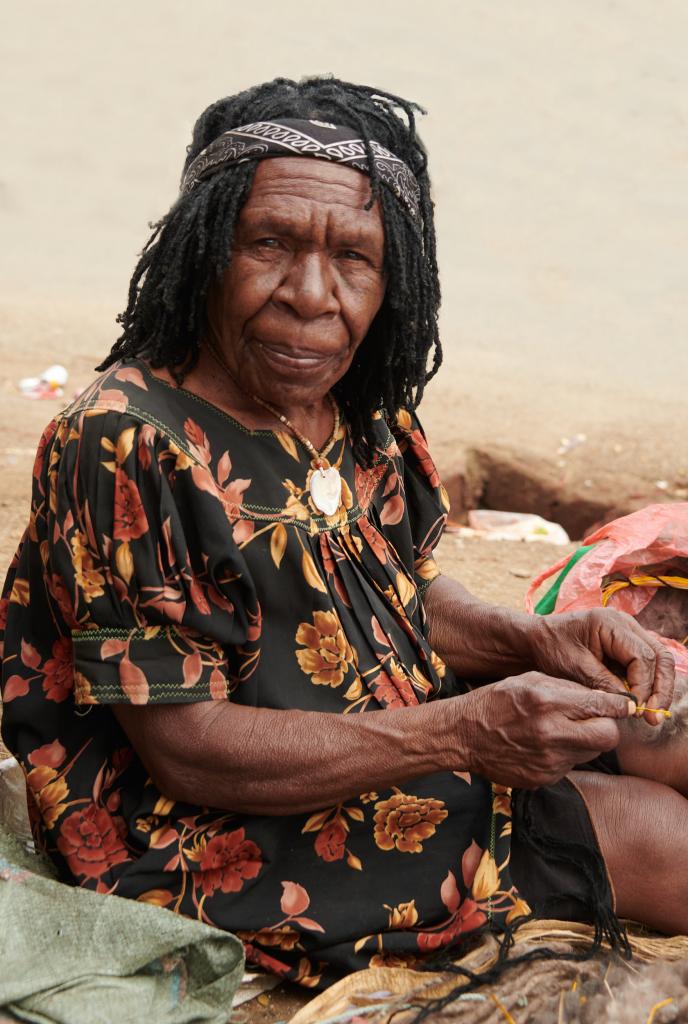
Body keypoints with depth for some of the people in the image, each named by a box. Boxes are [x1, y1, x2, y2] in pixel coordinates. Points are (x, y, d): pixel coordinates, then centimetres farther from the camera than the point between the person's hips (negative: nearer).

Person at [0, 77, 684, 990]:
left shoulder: (355, 403, -2)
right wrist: (462, 734, -27)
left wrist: (532, 640, -9)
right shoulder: (124, 447, -26)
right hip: (228, 838, -8)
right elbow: (186, 750, -24)